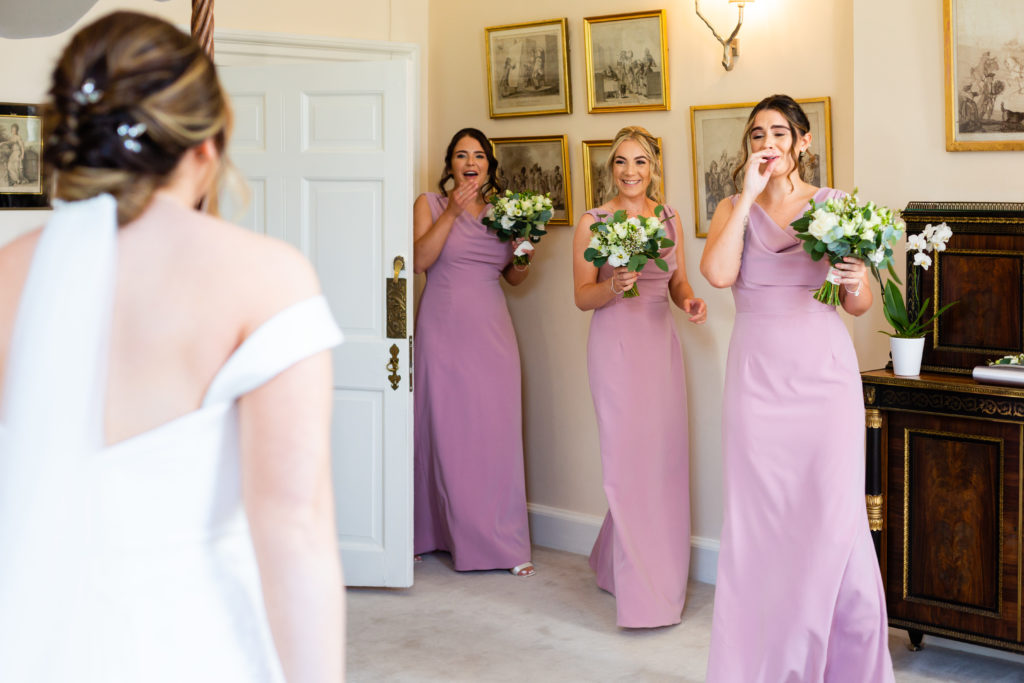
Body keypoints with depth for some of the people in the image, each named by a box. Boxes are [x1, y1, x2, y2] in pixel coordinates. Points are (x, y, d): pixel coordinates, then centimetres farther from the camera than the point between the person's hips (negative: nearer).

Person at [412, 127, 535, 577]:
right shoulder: (430, 204, 4)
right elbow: (420, 260, -11)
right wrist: (452, 211, -15)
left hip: (492, 332, 3)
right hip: (444, 331, -2)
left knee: (498, 431, 0)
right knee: (447, 429, 0)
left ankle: (504, 543, 7)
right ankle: (440, 533, 14)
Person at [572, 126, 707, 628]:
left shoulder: (669, 217, 10)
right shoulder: (593, 222, -2)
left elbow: (678, 282, 16)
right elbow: (583, 297, -2)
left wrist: (690, 301, -5)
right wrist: (614, 286, -22)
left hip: (661, 342, 5)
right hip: (617, 345, -5)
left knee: (666, 457, 5)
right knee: (630, 459, -7)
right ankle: (642, 592, 0)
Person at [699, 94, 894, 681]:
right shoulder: (734, 209, 8)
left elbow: (861, 306, 11)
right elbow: (717, 273, -13)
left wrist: (856, 284, -12)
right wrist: (750, 194, -9)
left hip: (825, 373, -1)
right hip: (758, 377, 1)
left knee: (833, 516, -2)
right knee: (761, 518, 4)